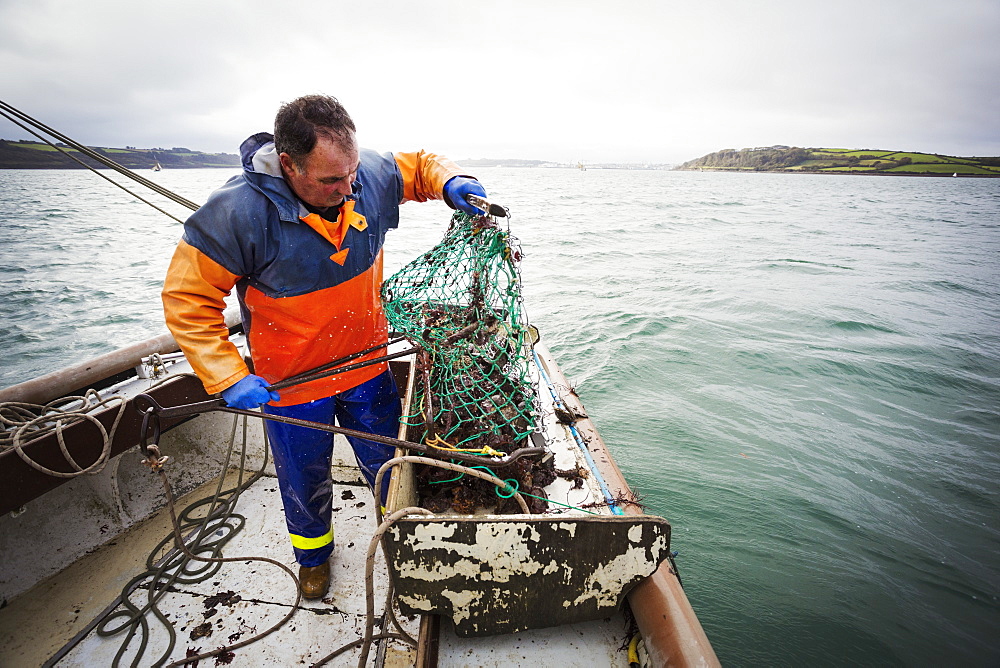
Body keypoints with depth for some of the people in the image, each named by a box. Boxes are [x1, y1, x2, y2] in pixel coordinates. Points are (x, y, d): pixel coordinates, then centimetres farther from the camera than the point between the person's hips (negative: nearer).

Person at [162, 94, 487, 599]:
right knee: (305, 481, 21)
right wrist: (229, 378, -23)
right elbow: (187, 298, -16)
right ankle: (313, 553, 54)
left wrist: (451, 183, -19)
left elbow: (420, 165, 4)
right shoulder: (236, 212, -27)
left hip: (367, 366, 3)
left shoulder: (370, 174, -16)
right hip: (290, 383, -2)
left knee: (389, 465, 20)